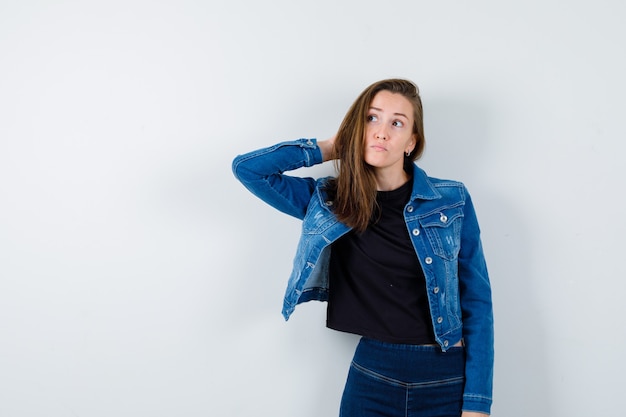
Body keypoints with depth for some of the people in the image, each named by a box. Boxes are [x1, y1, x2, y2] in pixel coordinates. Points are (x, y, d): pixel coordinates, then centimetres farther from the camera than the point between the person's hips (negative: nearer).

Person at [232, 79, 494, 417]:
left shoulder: (452, 201, -5)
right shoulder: (329, 202, 0)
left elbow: (477, 302, -3)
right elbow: (247, 169, -5)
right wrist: (327, 149, -2)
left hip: (447, 379, -1)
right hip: (371, 373, 2)